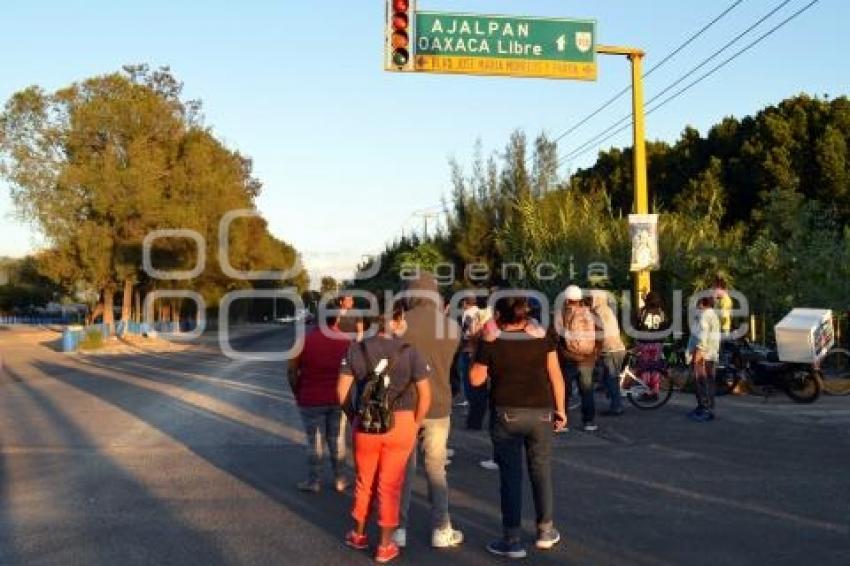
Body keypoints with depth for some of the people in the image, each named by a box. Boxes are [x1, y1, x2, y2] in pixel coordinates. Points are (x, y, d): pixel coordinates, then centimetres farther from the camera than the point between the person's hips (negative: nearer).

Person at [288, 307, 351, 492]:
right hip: (338, 399, 2)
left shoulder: (305, 340, -10)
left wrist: (297, 392, 8)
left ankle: (314, 481, 13)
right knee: (338, 440, 12)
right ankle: (340, 479, 18)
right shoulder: (345, 341, -5)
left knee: (315, 441, 7)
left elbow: (292, 370, -6)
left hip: (311, 400, -2)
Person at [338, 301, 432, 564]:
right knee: (390, 485, 11)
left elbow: (342, 390, -2)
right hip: (401, 424, -2)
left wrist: (354, 416, 12)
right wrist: (415, 425, 6)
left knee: (364, 481, 21)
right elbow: (425, 395, -7)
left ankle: (359, 535, 37)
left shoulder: (356, 350, -3)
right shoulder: (410, 352, -8)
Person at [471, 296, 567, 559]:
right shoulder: (542, 336, -1)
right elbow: (556, 375, 0)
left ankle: (512, 540, 7)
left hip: (506, 413, -2)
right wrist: (560, 409, 9)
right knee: (541, 470, 16)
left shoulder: (491, 342, -7)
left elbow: (476, 379, 0)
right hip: (541, 412, 2)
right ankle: (546, 530, 26)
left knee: (510, 475, 4)